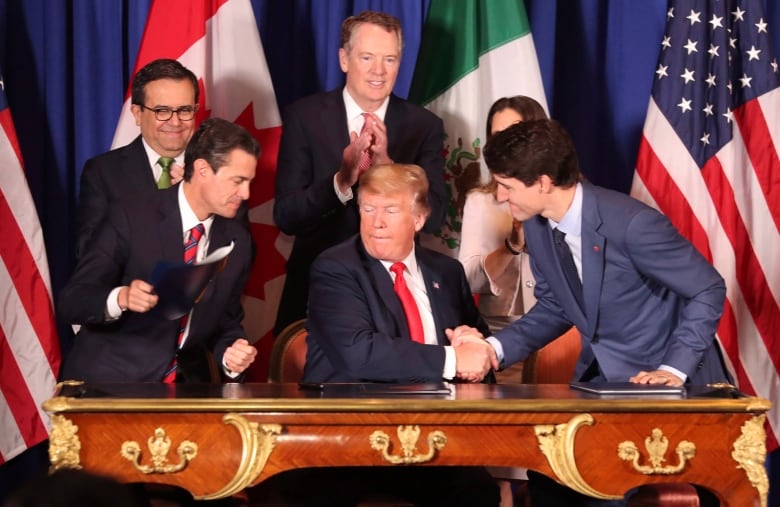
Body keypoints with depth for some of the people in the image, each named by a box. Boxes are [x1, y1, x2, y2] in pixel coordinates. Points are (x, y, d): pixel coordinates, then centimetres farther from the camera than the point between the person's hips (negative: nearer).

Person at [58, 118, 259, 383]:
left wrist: (231, 353, -7)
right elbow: (70, 302, -10)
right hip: (108, 380, -4)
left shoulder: (238, 240, 4)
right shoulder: (132, 216, -10)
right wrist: (120, 299, -30)